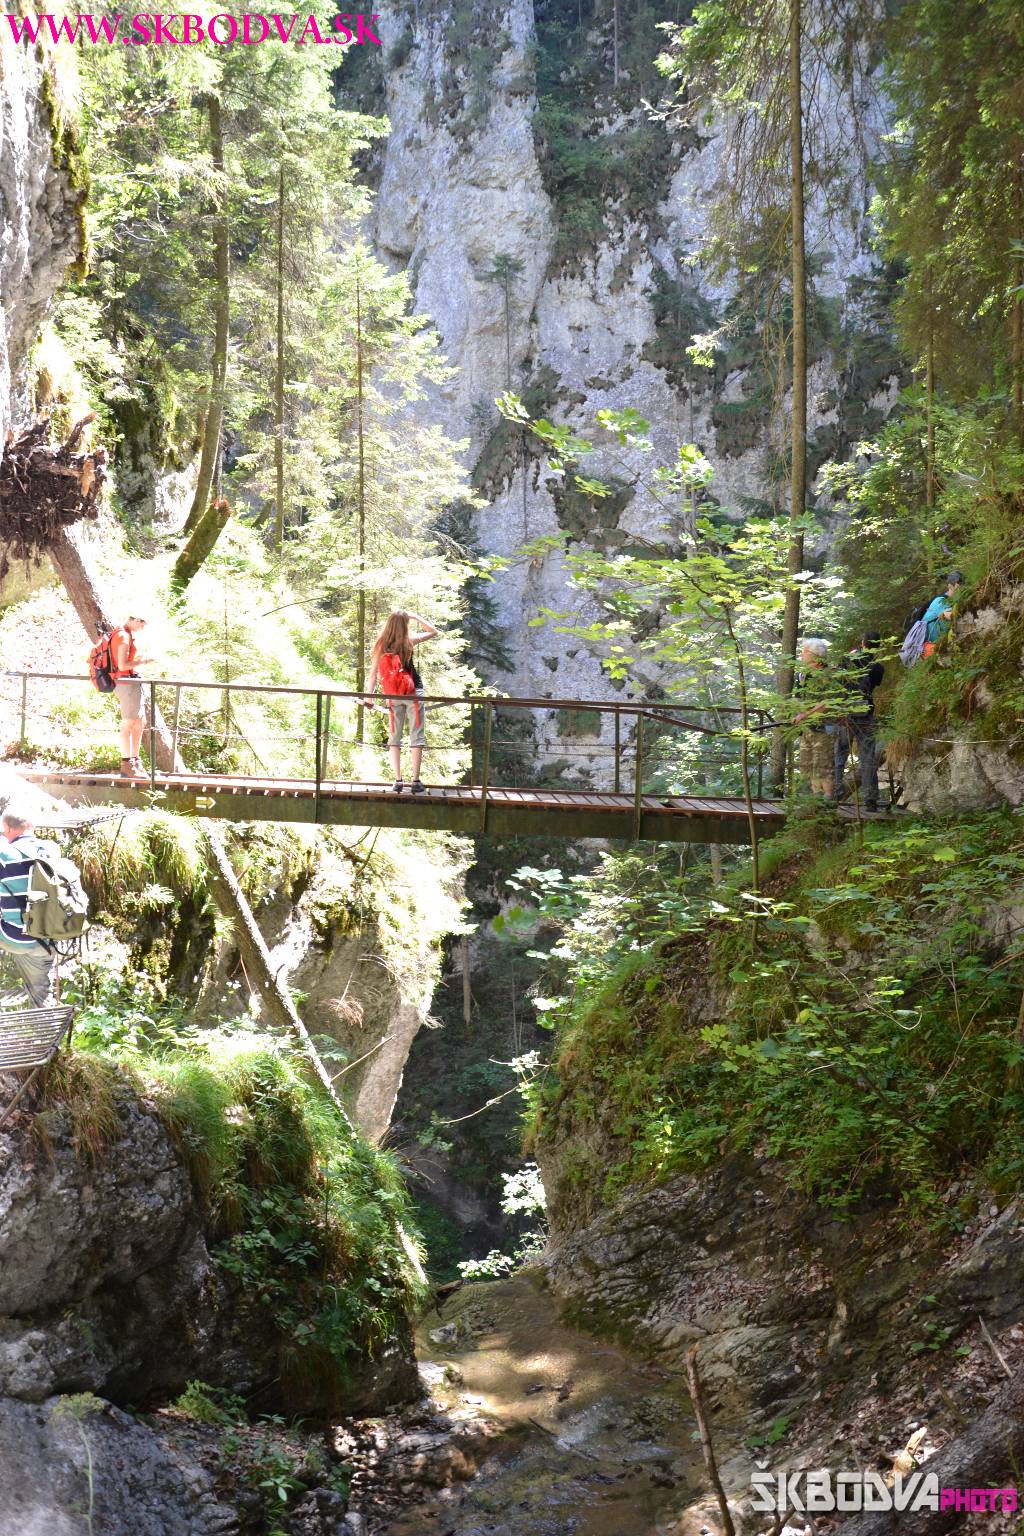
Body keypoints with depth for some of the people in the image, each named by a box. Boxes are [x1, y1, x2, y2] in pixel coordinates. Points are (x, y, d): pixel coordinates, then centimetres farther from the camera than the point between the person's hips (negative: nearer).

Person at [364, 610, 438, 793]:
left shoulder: (381, 645, -2)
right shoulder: (408, 641, -8)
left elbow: (373, 672, -1)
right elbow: (433, 632, 4)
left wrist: (369, 695, 5)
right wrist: (415, 617, 7)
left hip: (393, 696, 3)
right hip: (413, 693, -3)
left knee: (394, 737, 10)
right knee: (416, 736, 2)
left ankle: (398, 780, 4)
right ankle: (416, 781, -1)